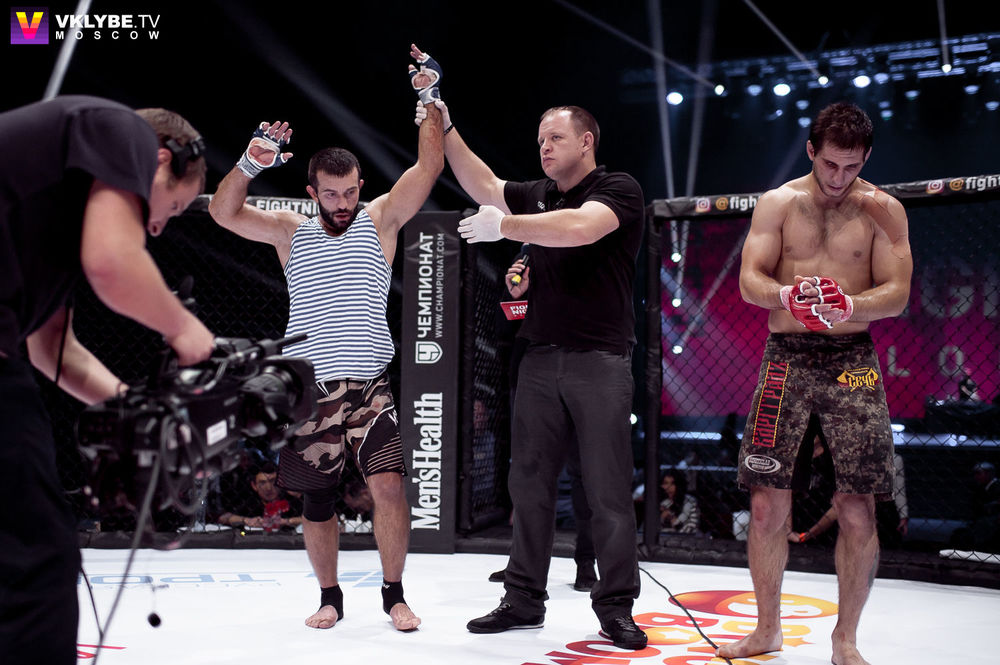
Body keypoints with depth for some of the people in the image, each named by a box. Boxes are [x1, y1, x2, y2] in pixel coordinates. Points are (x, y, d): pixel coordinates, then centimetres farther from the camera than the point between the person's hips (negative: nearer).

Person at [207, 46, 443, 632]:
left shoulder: (380, 220, 6)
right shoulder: (291, 233, 9)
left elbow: (430, 166, -3)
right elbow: (224, 212, -3)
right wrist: (250, 164, -19)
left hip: (370, 385, -1)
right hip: (309, 387, 2)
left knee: (389, 484, -15)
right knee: (316, 501, 7)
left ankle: (394, 594, 3)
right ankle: (331, 597, 26)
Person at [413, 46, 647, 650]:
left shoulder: (619, 189, -2)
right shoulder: (538, 196, 18)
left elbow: (580, 227, -21)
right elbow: (484, 186, 8)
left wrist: (504, 226, -17)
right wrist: (445, 130, 0)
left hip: (600, 359, -6)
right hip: (542, 357, 6)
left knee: (609, 491, -2)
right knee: (529, 483, 7)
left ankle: (616, 607, 8)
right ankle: (523, 600, 15)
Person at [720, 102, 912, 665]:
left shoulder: (883, 210, 5)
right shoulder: (778, 204, 7)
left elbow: (897, 295, -3)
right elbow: (749, 280, -1)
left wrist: (850, 306, -25)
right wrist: (785, 295, -24)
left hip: (852, 359, 0)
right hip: (787, 357, 1)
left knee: (858, 507, -4)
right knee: (767, 503, 1)